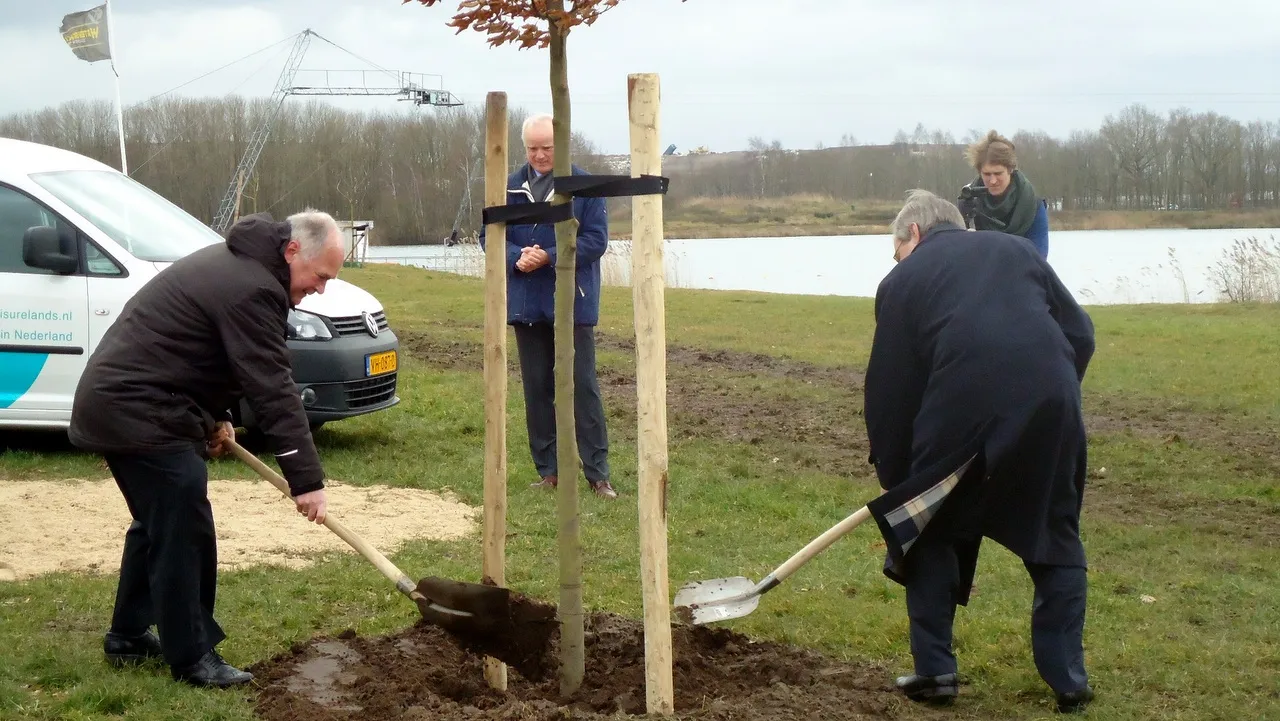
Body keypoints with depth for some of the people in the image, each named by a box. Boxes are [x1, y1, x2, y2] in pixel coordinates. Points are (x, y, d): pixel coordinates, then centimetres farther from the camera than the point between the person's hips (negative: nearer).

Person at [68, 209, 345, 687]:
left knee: (158, 524, 21)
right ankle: (191, 659, -1)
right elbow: (273, 390, -23)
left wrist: (213, 418, 15)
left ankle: (129, 637, 30)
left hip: (114, 398, 11)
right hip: (138, 412, -11)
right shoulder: (253, 288, -20)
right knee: (183, 532, -7)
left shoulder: (237, 263, 14)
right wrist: (306, 478, -22)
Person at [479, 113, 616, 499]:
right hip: (527, 305, 4)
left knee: (583, 386, -3)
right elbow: (490, 235, 8)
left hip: (573, 304, -4)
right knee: (536, 389, 9)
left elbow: (596, 240, -9)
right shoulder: (510, 187, 5)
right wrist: (517, 257, -12)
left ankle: (597, 473, 1)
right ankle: (547, 469, 18)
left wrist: (549, 257, -19)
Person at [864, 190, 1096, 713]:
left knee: (931, 533, 19)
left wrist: (891, 475, 22)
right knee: (1057, 540, 19)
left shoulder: (902, 279, 16)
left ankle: (934, 670, 18)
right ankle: (1068, 678, 18)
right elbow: (1080, 334, 18)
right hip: (1051, 401, 3)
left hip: (961, 410, -2)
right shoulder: (1016, 248, 25)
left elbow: (889, 389, 14)